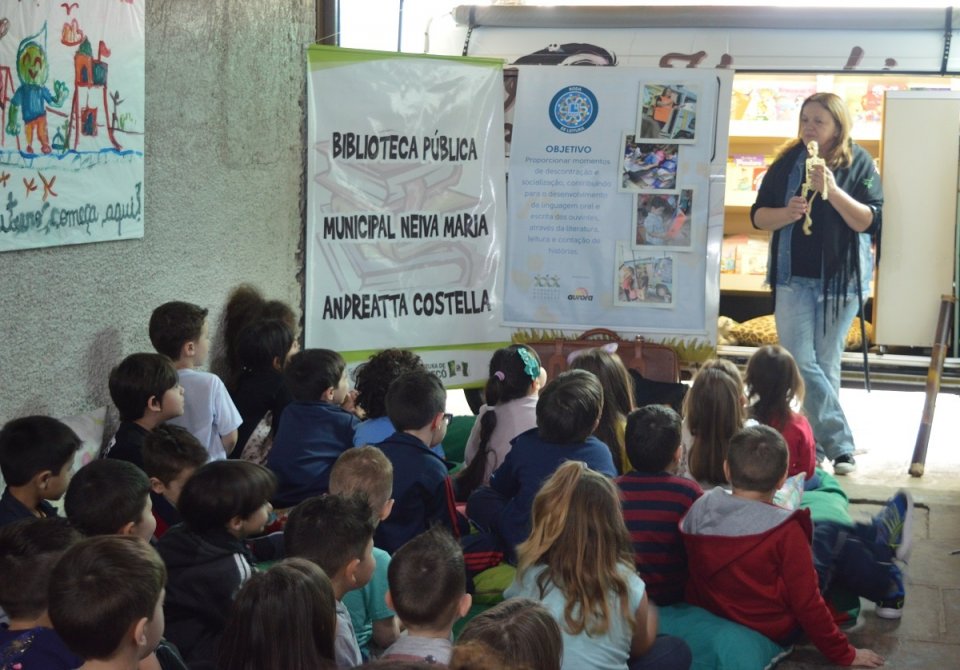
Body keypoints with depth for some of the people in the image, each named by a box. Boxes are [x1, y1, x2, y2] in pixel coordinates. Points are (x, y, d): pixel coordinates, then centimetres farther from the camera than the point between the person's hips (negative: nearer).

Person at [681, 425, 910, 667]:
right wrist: (844, 655, -7)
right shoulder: (784, 531, -27)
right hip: (776, 633, -5)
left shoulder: (698, 511, -13)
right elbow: (807, 604, -21)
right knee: (833, 542, 12)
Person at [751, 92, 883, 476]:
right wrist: (788, 212, -15)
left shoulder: (859, 164, -3)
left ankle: (818, 445, 16)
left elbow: (870, 221, -10)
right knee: (799, 362, -10)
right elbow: (758, 216, 5)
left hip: (841, 279, -1)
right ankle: (840, 445, -7)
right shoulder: (787, 163, 4)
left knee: (825, 364, 5)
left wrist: (832, 191, -23)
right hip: (794, 278, 2)